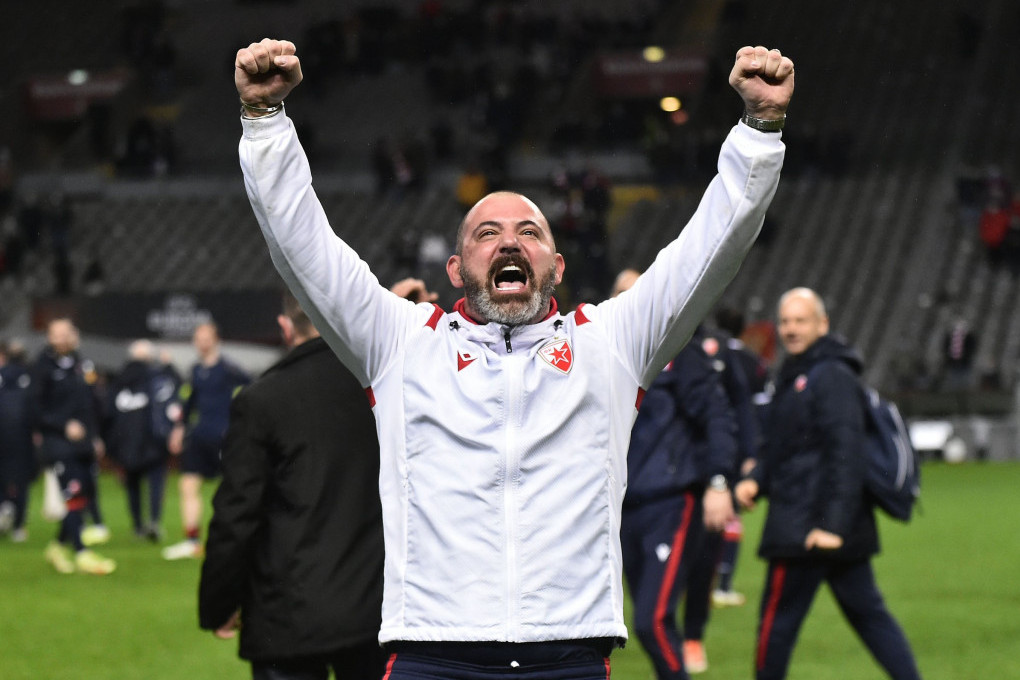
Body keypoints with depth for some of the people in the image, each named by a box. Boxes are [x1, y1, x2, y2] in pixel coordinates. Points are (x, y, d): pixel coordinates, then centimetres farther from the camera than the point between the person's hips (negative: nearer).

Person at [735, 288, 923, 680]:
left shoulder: (832, 377, -13)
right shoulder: (792, 376, 18)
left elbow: (845, 453, -21)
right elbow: (779, 448, 24)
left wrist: (831, 523, -25)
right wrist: (756, 480, 4)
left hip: (806, 530, -10)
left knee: (777, 620, -1)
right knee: (867, 612, 9)